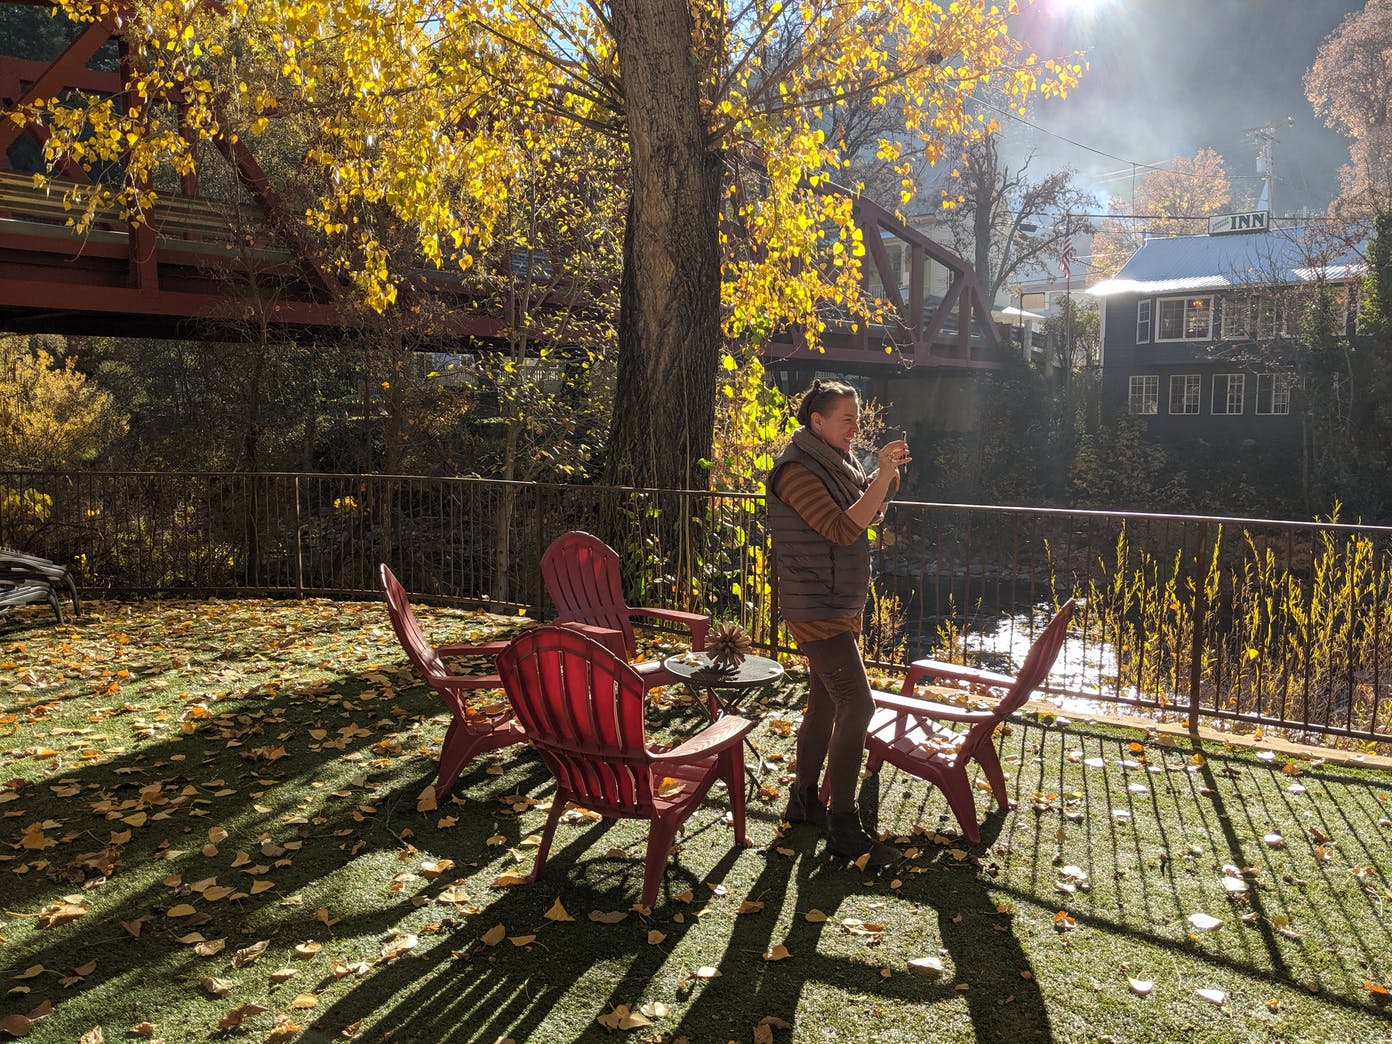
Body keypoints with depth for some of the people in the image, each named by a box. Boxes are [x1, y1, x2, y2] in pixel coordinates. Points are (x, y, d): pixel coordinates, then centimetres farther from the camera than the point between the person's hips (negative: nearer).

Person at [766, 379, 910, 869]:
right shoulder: (797, 470, -16)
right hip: (815, 608, -10)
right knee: (857, 704, -13)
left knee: (826, 702, 15)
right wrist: (884, 475, -24)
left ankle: (804, 800, 27)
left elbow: (868, 513, 19)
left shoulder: (835, 465, 12)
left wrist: (885, 472, 3)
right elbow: (844, 529, -24)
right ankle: (843, 825, -5)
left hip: (843, 604, 10)